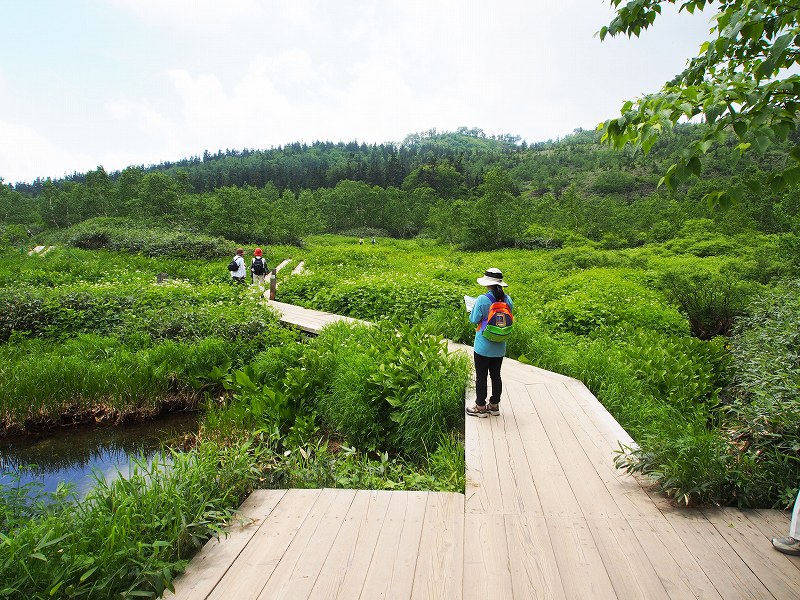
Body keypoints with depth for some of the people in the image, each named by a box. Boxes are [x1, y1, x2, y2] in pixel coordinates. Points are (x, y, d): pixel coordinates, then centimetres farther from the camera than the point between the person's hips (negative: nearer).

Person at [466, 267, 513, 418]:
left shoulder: (482, 300, -19)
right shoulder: (507, 299, -3)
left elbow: (474, 320, -13)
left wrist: (471, 312, 6)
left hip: (483, 346, -5)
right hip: (499, 347, 5)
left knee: (481, 376, 6)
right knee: (496, 375, 16)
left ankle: (480, 407, 16)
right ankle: (494, 405, 27)